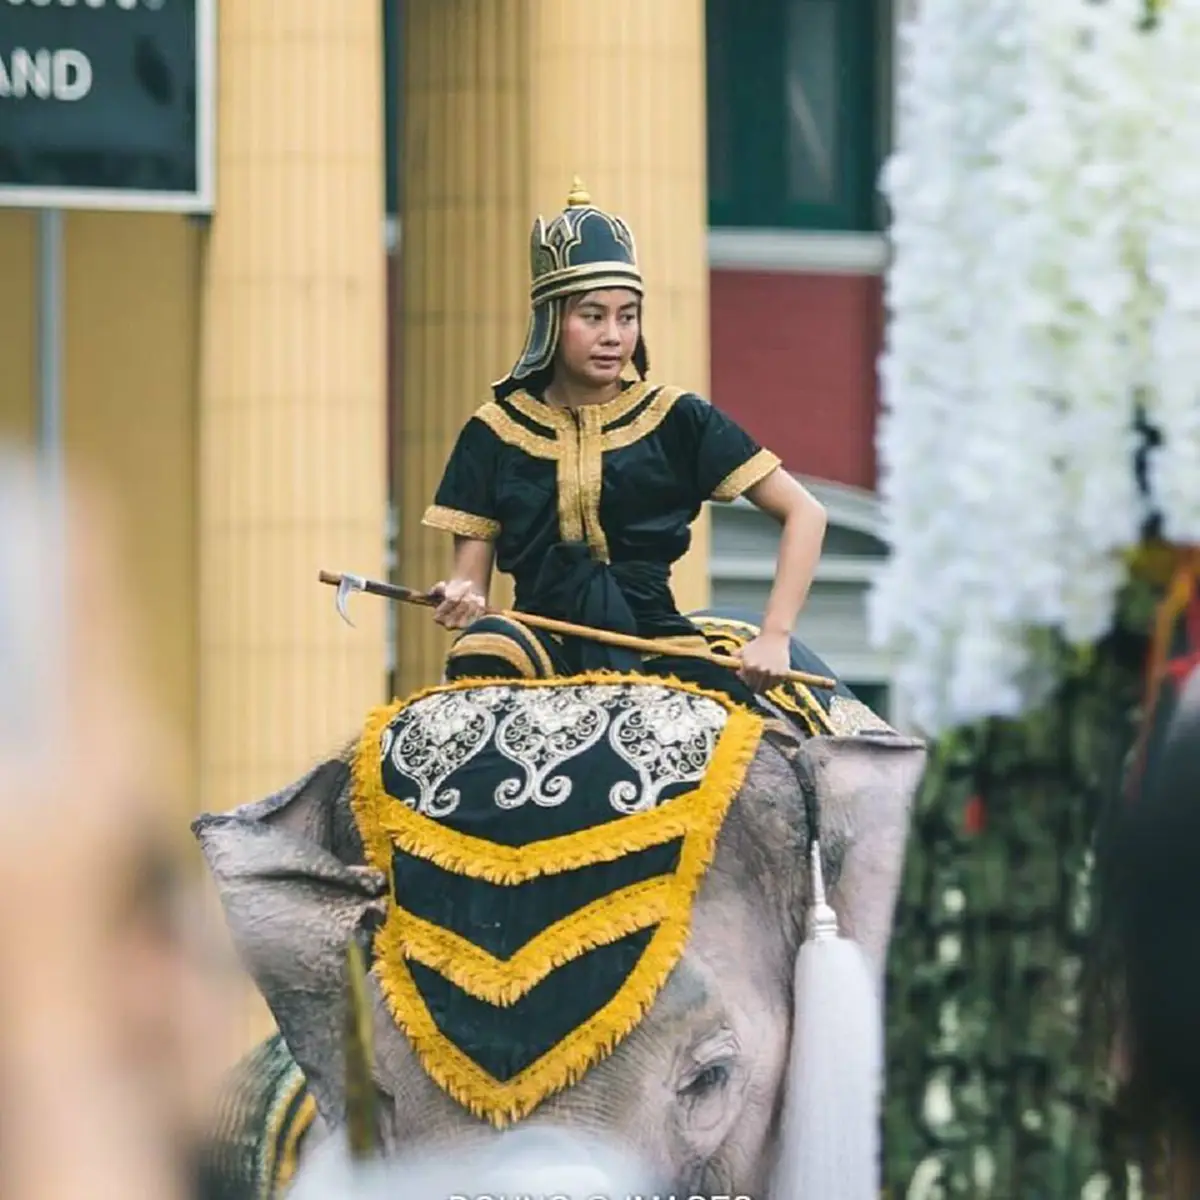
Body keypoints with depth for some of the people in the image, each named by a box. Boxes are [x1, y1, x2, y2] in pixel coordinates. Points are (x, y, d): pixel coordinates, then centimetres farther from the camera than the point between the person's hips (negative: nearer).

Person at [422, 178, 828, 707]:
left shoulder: (677, 421, 5)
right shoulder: (496, 432, 7)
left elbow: (804, 513, 4)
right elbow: (470, 574, 8)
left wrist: (774, 637, -8)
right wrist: (461, 600, -18)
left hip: (653, 644, 0)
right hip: (546, 643, 0)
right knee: (479, 653, -35)